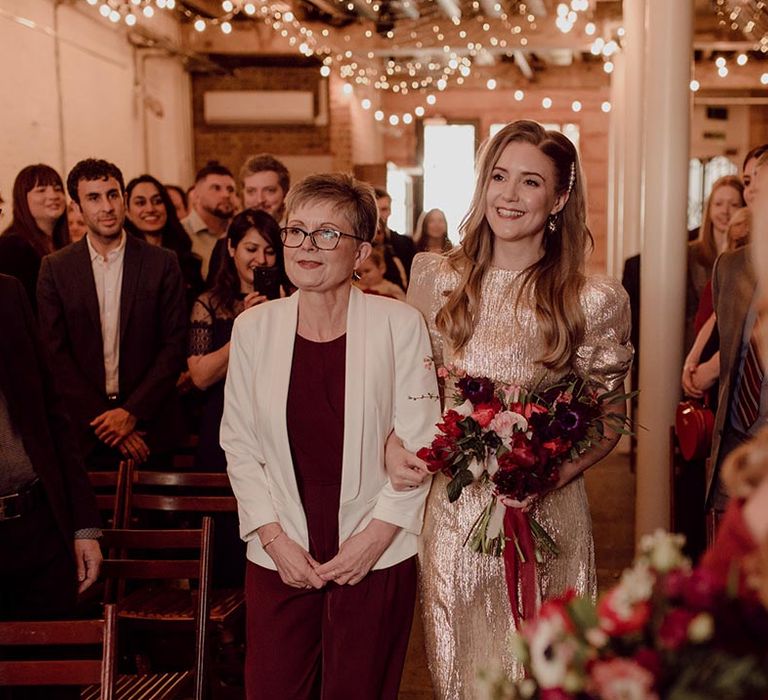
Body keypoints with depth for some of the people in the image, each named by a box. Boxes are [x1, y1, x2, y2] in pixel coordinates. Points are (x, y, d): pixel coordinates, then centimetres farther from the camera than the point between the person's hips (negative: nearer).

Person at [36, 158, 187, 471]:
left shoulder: (162, 263, 0)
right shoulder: (55, 268, 2)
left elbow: (175, 345, -2)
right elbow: (55, 353, -1)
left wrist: (132, 412, -11)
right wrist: (101, 419, -9)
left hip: (149, 427, 0)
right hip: (84, 431, 1)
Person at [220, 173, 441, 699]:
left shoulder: (400, 325, -7)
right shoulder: (253, 327, 0)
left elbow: (419, 442, -5)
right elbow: (239, 443, 4)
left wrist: (376, 536, -9)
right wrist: (274, 537, -4)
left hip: (378, 559, -2)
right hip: (279, 558, 2)